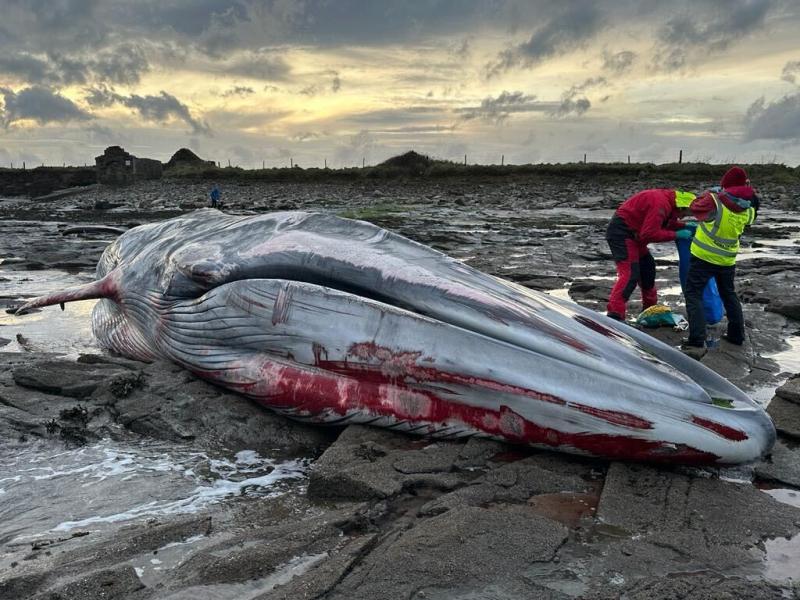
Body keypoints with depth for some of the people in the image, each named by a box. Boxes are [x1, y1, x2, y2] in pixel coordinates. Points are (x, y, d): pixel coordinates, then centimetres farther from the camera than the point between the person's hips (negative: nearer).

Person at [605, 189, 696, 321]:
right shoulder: (660, 203, -24)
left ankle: (650, 308, 35)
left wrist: (684, 226, 4)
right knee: (630, 274, -19)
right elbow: (650, 234, -26)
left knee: (648, 269, 20)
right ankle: (614, 316, -25)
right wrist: (676, 234, -19)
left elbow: (667, 224, 20)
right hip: (621, 232, -11)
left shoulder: (667, 200, 7)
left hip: (632, 234, 11)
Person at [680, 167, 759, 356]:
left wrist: (710, 193, 10)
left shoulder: (714, 200, -19)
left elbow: (695, 208, -3)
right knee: (729, 294, 24)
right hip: (727, 260, 5)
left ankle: (697, 342, -15)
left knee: (693, 294, -2)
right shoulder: (747, 209, -3)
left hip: (704, 256, -5)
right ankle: (736, 335, 33)